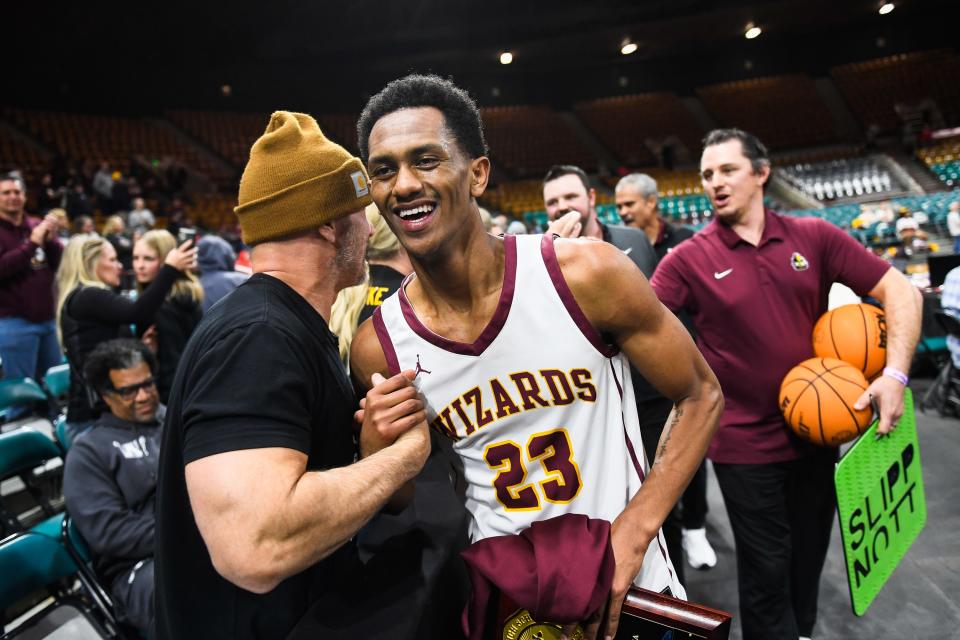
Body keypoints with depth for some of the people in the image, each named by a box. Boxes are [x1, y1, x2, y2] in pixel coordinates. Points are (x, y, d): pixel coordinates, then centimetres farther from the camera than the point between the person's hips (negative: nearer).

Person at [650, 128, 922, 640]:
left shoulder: (814, 237, -3)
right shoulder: (688, 259, -10)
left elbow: (898, 291, -1)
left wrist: (895, 373, -12)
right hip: (744, 444, -3)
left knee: (809, 556, 22)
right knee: (767, 568, 9)